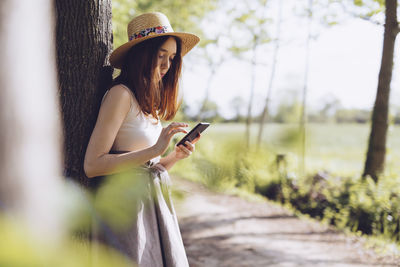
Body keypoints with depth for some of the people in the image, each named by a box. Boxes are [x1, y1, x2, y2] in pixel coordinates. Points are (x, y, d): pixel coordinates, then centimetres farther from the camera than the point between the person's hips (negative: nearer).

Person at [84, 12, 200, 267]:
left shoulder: (150, 102, 15)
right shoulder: (121, 94, -10)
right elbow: (92, 165, -17)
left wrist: (176, 156, 0)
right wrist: (155, 150, -20)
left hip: (154, 205, 8)